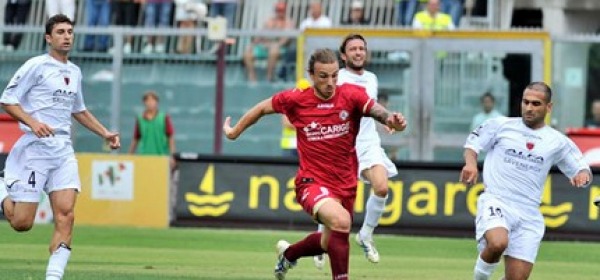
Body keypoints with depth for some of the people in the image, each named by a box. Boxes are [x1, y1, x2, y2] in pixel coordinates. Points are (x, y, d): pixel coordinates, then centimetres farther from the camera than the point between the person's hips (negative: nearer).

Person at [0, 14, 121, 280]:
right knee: (22, 223, -5)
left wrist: (105, 133, 26)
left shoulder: (74, 72, 16)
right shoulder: (36, 66, -5)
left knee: (65, 215, -13)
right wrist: (33, 122, -21)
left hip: (63, 151, 5)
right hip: (34, 148, -5)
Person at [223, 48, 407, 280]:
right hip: (312, 181, -4)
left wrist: (390, 119, -52)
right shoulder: (295, 100, -9)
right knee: (341, 220, -34)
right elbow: (263, 108, 9)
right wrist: (235, 131, 21)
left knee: (329, 243, 23)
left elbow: (374, 109, -29)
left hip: (346, 184, 4)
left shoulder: (351, 95, -10)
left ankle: (288, 253, 54)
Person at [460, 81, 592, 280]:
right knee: (498, 243, -35)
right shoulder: (501, 125, 6)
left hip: (529, 215, 3)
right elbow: (472, 144, 14)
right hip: (495, 202, -3)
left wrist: (582, 175, -8)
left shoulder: (558, 142, 11)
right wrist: (470, 163, -8)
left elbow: (582, 168, 17)